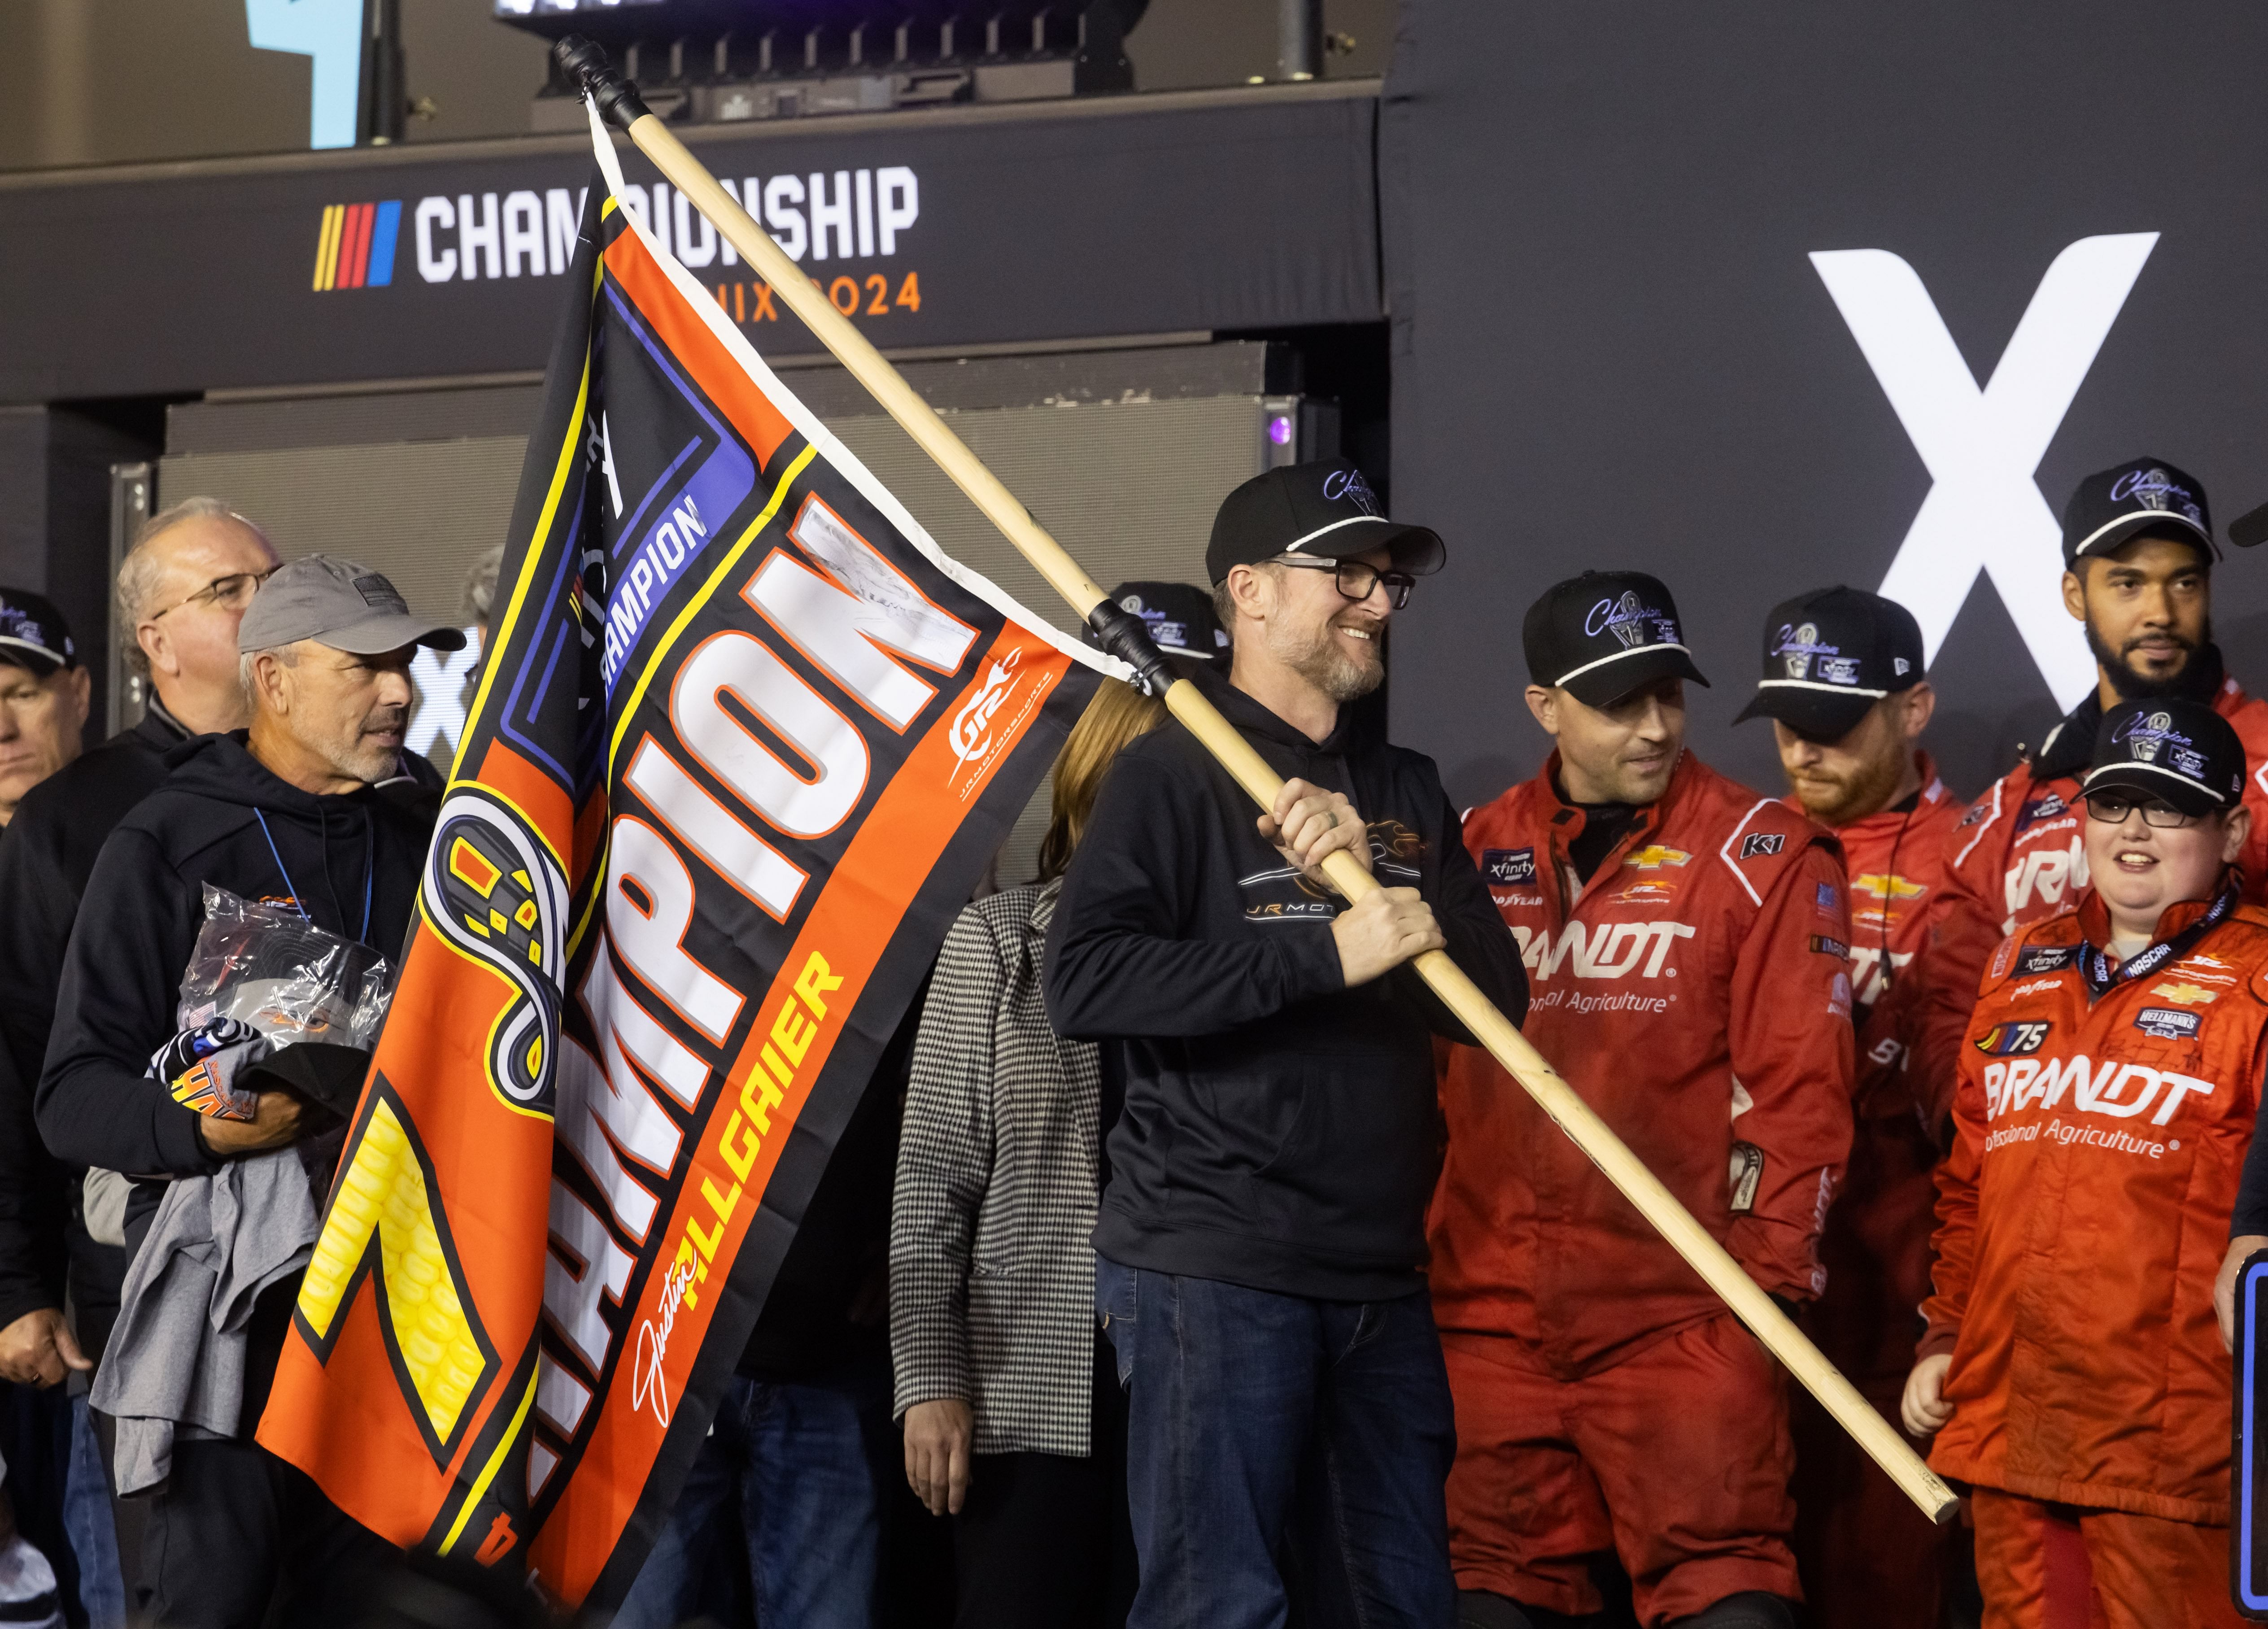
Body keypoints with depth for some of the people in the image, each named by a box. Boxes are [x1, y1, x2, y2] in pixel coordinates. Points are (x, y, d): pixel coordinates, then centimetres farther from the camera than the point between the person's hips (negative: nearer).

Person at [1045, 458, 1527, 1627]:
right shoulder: (1172, 774, -3)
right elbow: (1083, 982, -18)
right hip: (1212, 1268, -7)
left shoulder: (1404, 793, 18)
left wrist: (1382, 876, -8)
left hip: (1383, 1270, 7)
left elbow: (1497, 1001, 9)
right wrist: (1324, 955, -21)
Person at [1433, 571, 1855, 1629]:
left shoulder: (1763, 854, 0)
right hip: (1490, 1311, 4)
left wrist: (1772, 1263, -11)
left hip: (1681, 1319, -4)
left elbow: (1799, 1079, -5)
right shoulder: (1476, 852, 11)